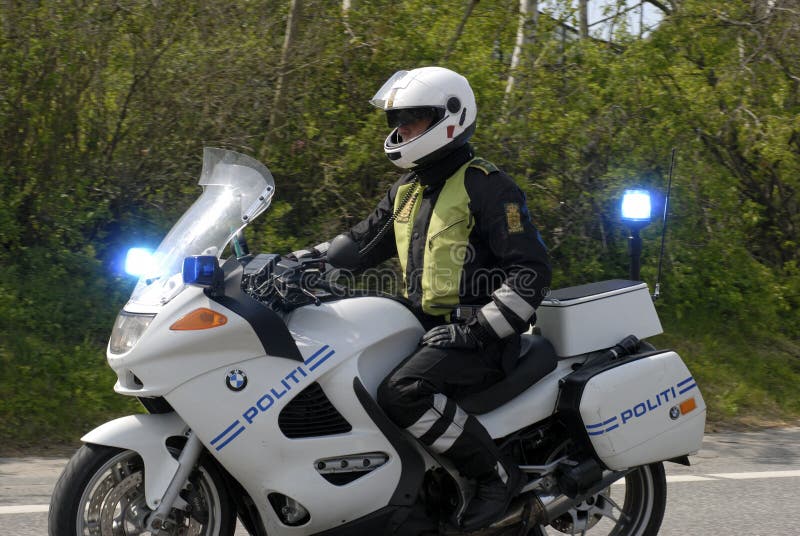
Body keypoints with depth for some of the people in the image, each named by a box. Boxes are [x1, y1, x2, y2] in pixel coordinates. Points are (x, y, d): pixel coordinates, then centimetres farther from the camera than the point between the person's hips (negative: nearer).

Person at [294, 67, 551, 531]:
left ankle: (499, 474, -18)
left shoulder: (486, 187, -9)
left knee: (402, 393, -32)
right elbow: (358, 245, 21)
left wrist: (475, 329, -22)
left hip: (477, 335, -9)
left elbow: (531, 271, -14)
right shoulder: (406, 192, 17)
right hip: (426, 328, 9)